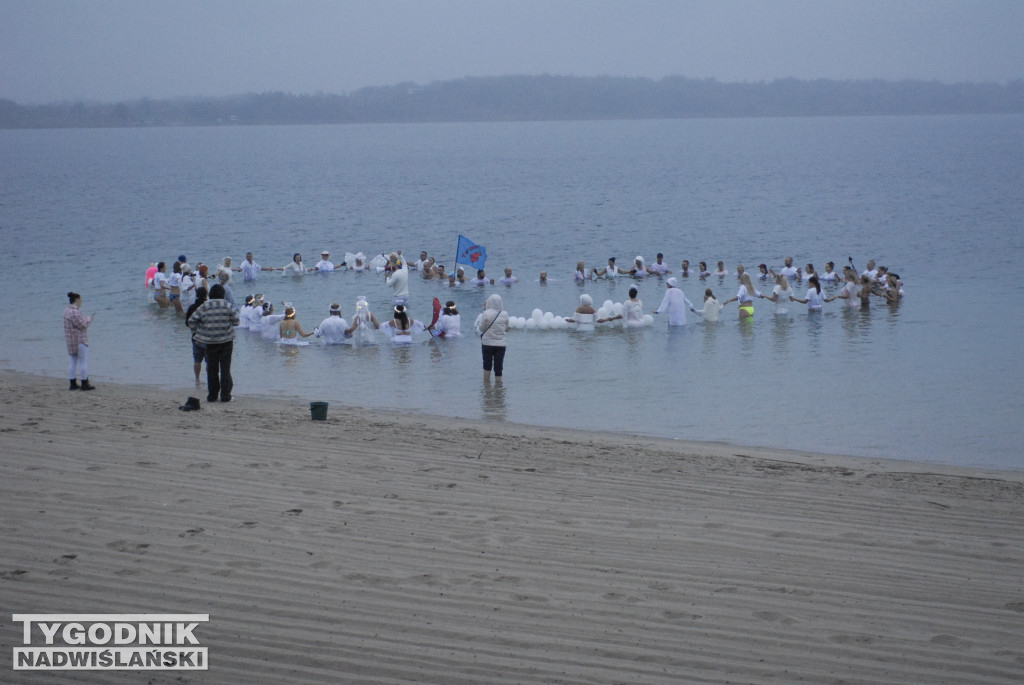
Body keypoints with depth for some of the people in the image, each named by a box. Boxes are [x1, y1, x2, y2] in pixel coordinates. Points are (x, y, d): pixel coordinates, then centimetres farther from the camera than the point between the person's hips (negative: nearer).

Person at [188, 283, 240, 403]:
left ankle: (212, 395, 12)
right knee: (225, 368, 5)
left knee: (212, 368, 10)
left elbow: (192, 321, -4)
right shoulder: (228, 306, -7)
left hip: (210, 342, 1)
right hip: (226, 340, -1)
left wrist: (197, 332, 10)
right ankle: (225, 395, 3)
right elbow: (236, 321, -2)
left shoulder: (204, 307, -4)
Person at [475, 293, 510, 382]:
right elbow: (507, 329, 6)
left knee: (487, 365, 14)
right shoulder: (505, 314, -5)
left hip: (487, 343, -1)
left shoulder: (485, 314, -14)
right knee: (499, 367, 4)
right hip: (501, 344, 1)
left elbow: (481, 329, -3)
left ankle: (486, 382, 21)